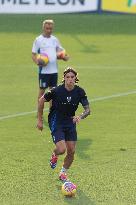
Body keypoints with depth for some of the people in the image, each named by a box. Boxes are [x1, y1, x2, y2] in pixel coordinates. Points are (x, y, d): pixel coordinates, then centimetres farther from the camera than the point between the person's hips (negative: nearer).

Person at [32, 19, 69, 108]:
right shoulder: (38, 40, -4)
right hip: (43, 70, -5)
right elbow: (33, 54, -4)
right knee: (42, 90, 1)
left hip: (54, 70, 5)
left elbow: (61, 51, 19)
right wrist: (37, 62, -23)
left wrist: (65, 56, -2)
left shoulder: (55, 39, 10)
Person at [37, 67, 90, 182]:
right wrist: (40, 120, -2)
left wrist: (80, 117, -34)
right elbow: (41, 101, -5)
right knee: (62, 149, -19)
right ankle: (54, 155, 18)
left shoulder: (80, 92, -10)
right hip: (56, 122, -4)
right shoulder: (57, 91, -19)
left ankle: (63, 173, 25)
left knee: (71, 151, 1)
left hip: (70, 122, 4)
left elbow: (87, 110, -12)